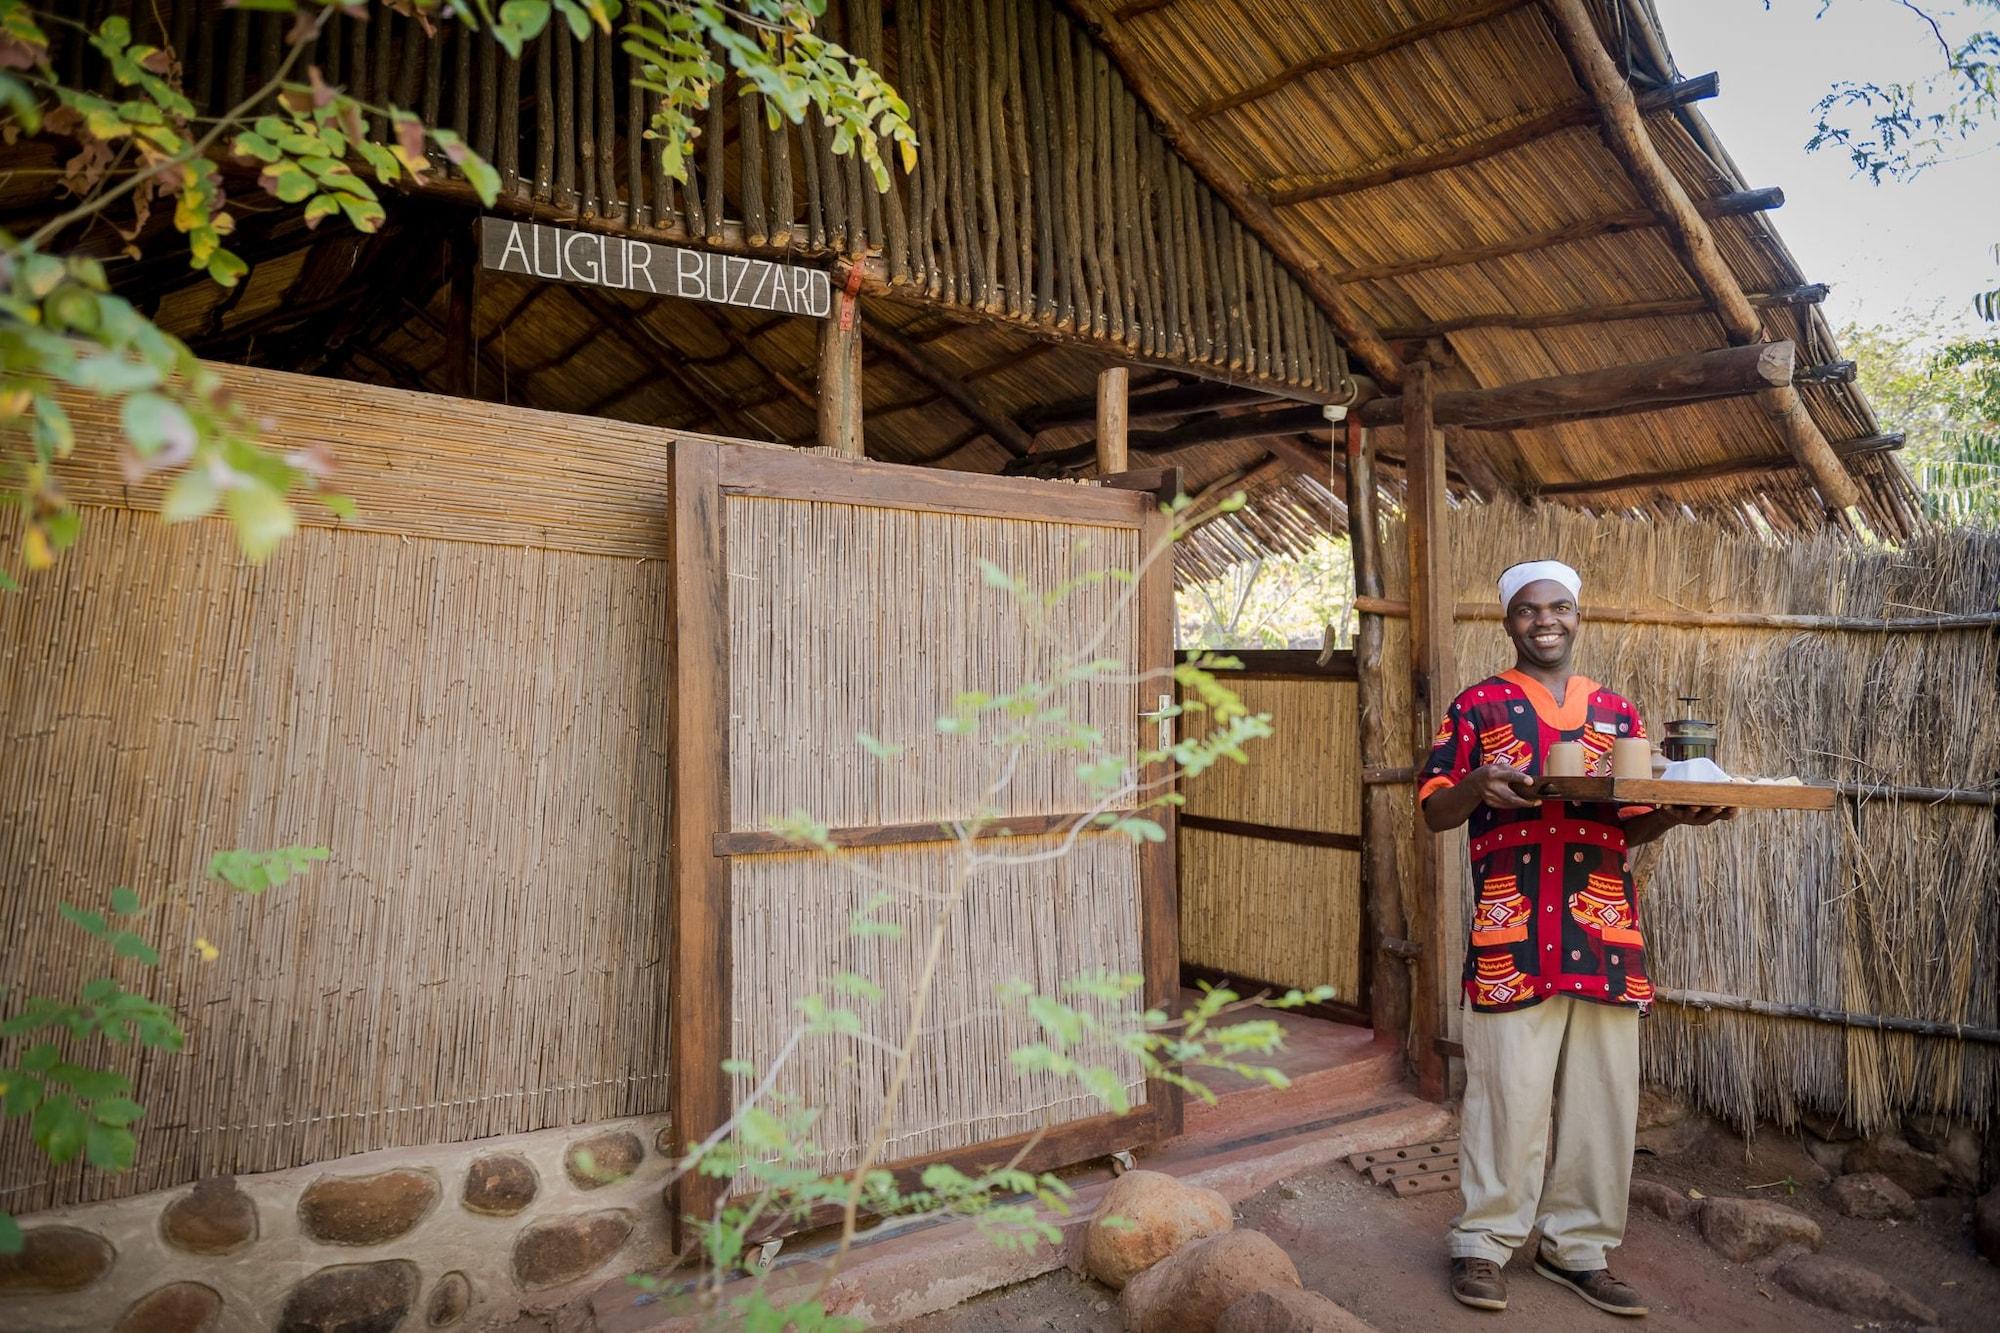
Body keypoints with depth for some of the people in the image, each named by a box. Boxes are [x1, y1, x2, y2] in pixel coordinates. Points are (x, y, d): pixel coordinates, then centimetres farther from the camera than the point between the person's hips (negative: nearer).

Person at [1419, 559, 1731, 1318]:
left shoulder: (1617, 712, 15)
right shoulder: (1478, 706, 3)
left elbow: (1631, 827, 16)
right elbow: (1433, 810, 0)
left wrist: (1673, 812, -5)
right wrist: (1476, 784, -21)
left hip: (1605, 930, 4)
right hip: (1512, 933, -4)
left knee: (1602, 1097, 9)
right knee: (1509, 1094, 1)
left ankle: (1576, 1246, 25)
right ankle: (1483, 1243, 17)